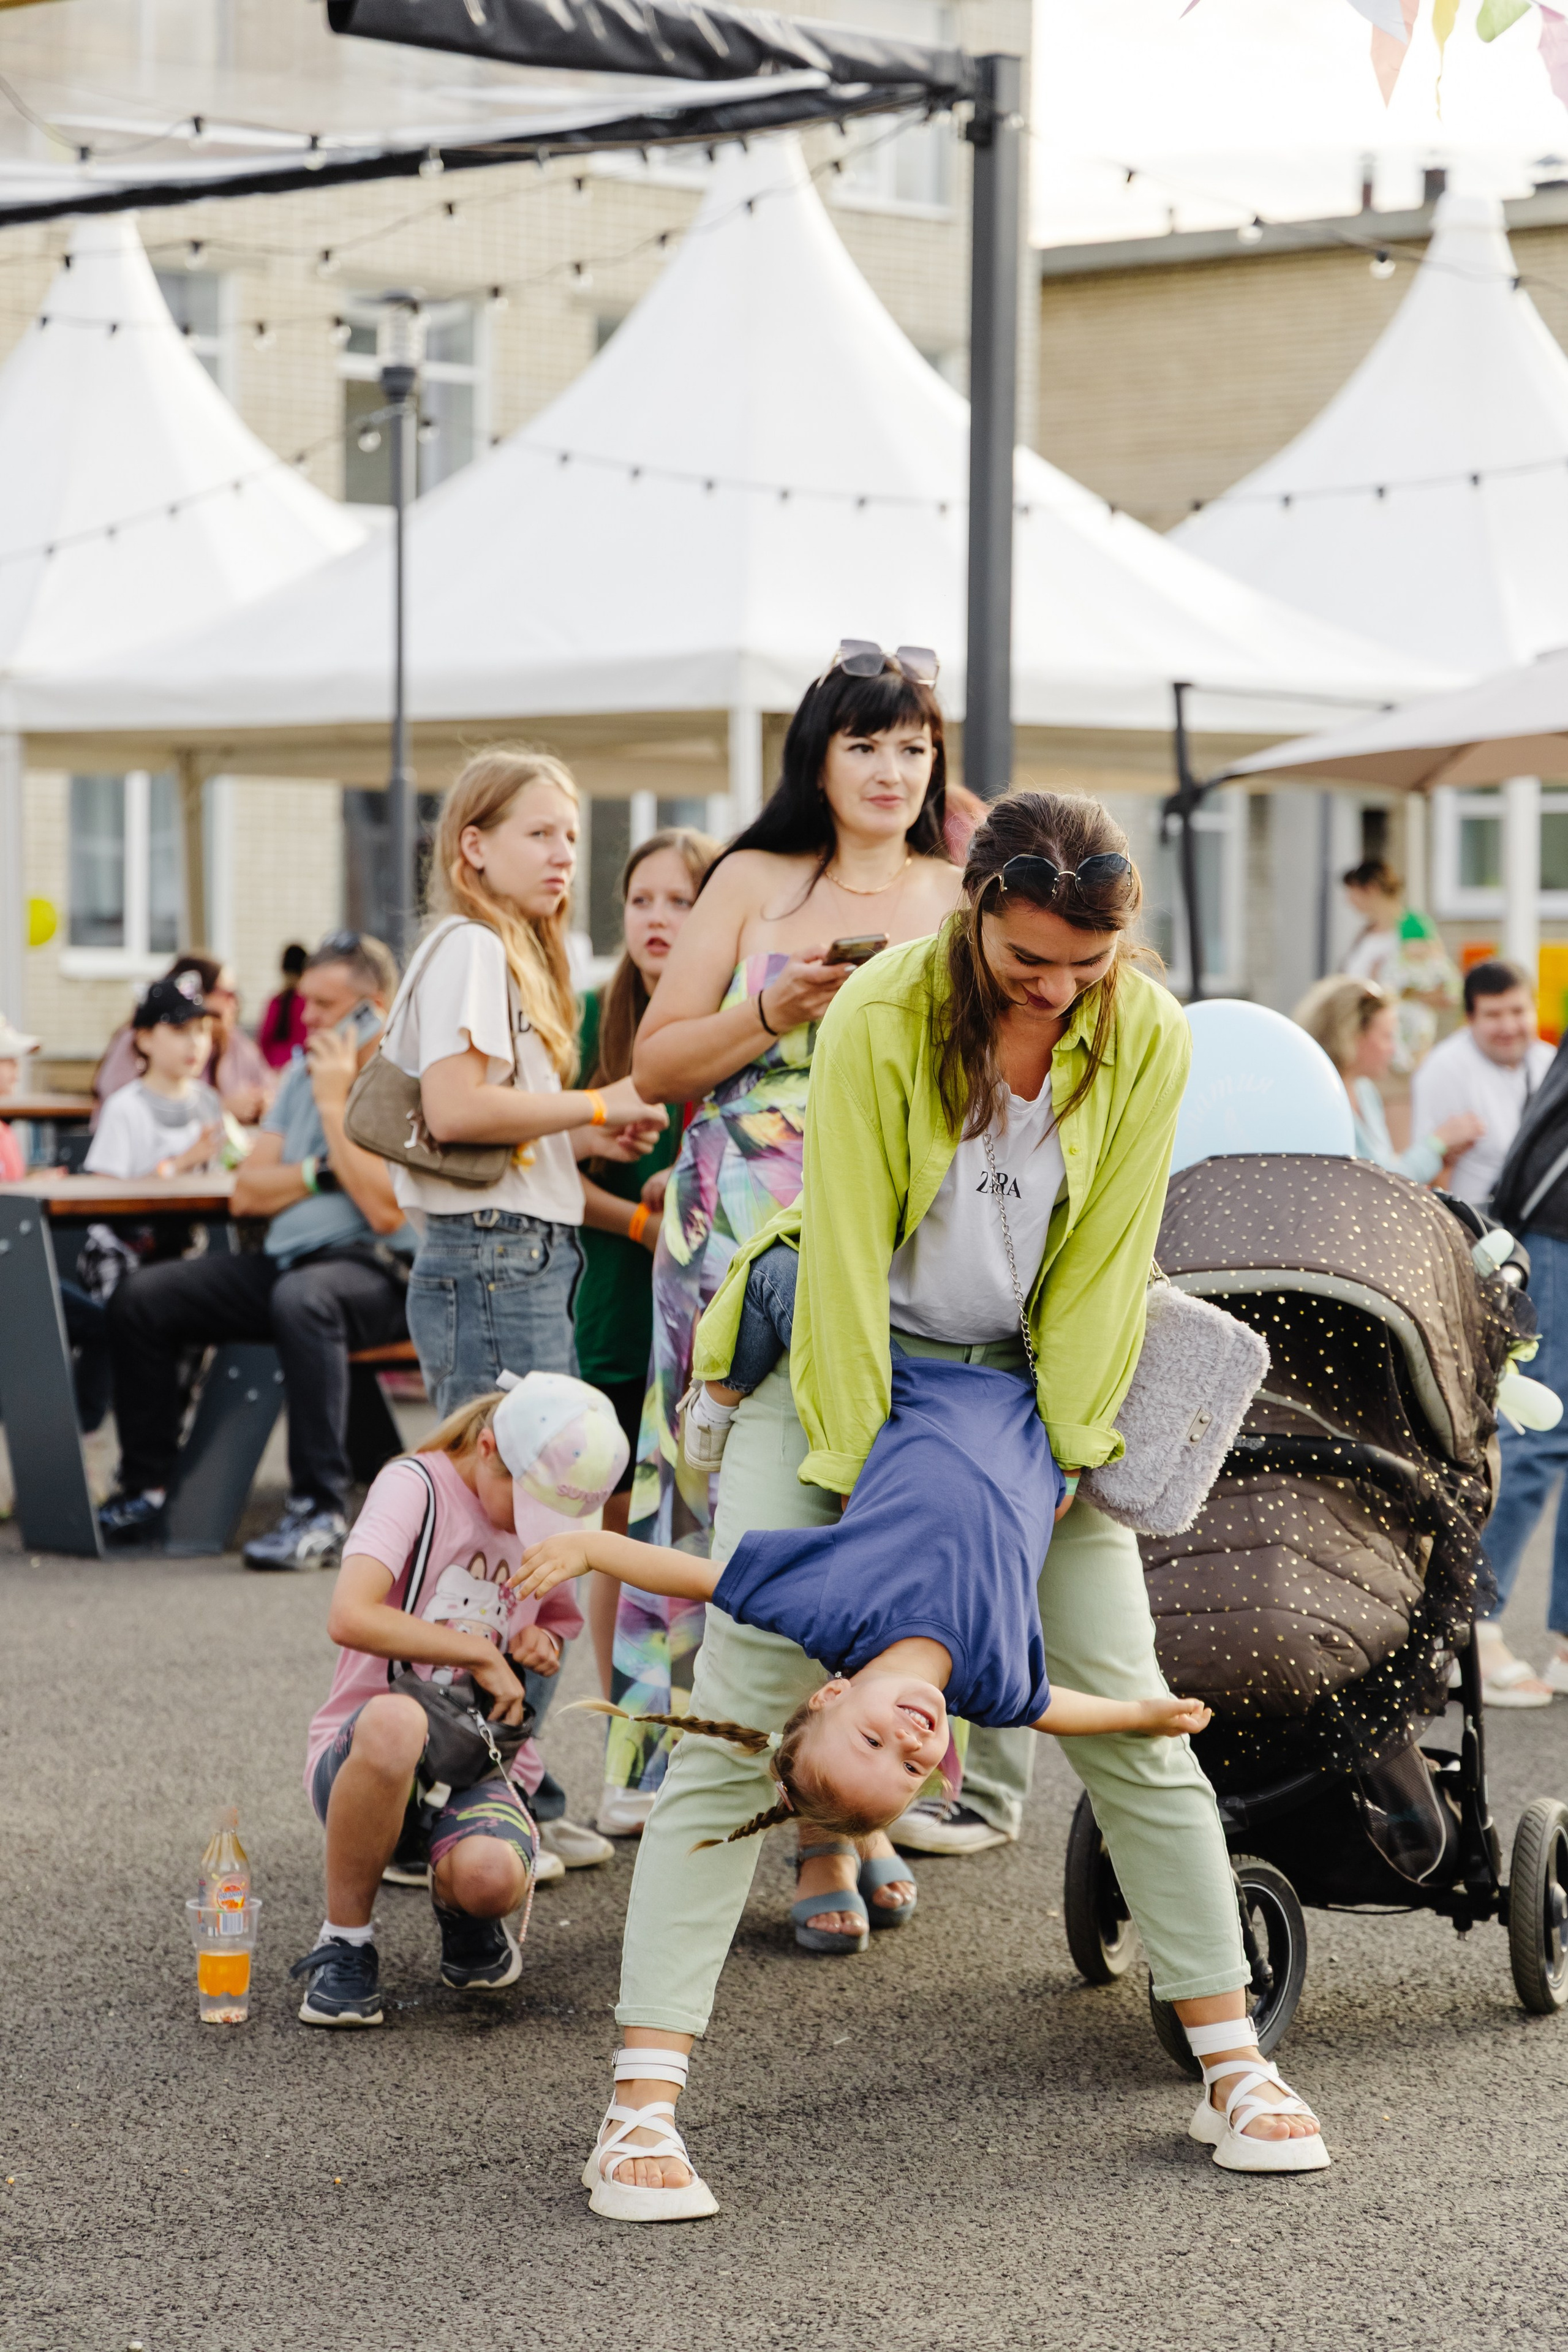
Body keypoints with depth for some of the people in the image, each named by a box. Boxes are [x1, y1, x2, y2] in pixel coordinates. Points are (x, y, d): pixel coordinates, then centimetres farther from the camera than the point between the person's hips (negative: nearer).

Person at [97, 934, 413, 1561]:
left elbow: (385, 1210, -19)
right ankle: (146, 1490, 2)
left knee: (302, 1298, -41)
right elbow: (248, 1192, 12)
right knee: (141, 1297, -7)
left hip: (376, 1273, -8)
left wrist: (336, 1104, -13)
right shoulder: (303, 1073, 17)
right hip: (284, 1260, 8)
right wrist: (318, 1174, -6)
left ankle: (320, 1511, -38)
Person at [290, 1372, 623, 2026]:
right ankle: (344, 1945, -20)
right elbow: (350, 1618, -25)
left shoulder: (549, 1525, 9)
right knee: (394, 1720, -43)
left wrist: (543, 1648, 3)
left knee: (490, 1878, -35)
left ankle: (465, 1912, 8)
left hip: (484, 1761, 3)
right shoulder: (417, 1487, -10)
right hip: (360, 1753, -3)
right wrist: (482, 1654, -17)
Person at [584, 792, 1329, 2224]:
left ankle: (1233, 2067, 11)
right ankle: (642, 2103, -14)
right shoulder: (880, 1020, -21)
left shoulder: (1146, 1037, -10)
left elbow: (1103, 1261, -6)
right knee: (741, 1712, -12)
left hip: (1032, 1381, 3)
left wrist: (1056, 1457, -11)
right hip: (842, 1362, -3)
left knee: (1130, 1712, 0)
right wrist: (859, 1482, -19)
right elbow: (845, 1254, -18)